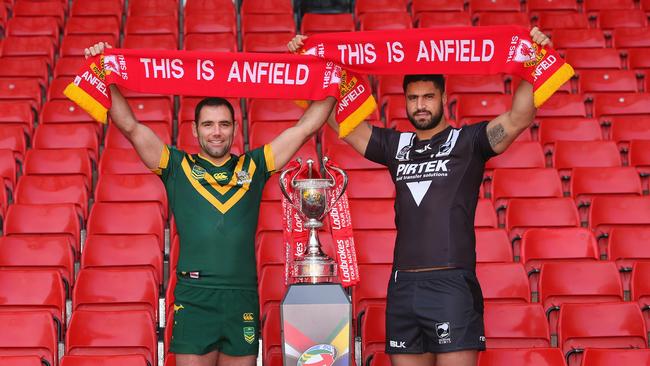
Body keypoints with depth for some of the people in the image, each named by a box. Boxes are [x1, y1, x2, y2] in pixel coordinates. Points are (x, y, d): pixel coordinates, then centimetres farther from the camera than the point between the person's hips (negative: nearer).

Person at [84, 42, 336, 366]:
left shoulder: (252, 167, 11)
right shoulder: (178, 167, 8)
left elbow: (305, 127, 12)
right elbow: (131, 127, 4)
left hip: (243, 300, 2)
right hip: (193, 300, -1)